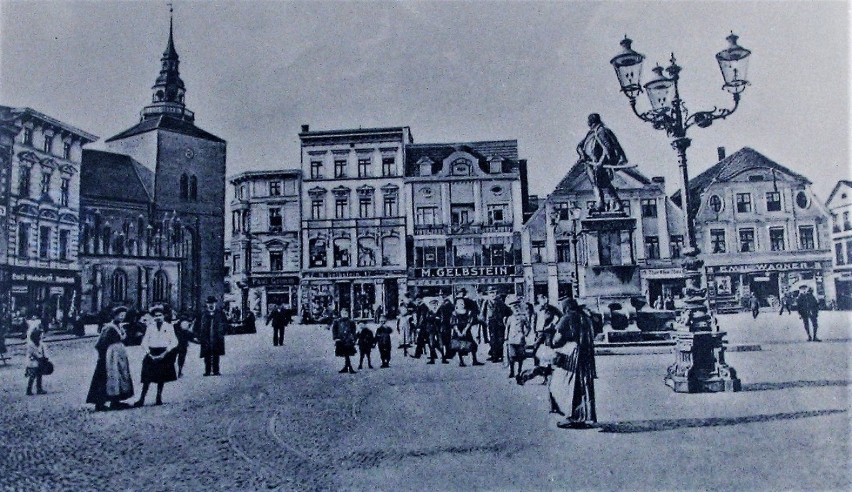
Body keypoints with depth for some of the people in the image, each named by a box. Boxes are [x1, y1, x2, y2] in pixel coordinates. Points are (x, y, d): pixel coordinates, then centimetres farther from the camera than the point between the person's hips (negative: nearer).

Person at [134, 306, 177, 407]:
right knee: (147, 378, -4)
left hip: (164, 355, 0)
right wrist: (149, 353, -9)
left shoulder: (169, 327, 3)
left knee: (162, 378, 4)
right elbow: (144, 342, 5)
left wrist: (164, 353, -10)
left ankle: (159, 398, 13)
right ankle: (141, 399, -2)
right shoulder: (150, 327, 6)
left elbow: (174, 342, -1)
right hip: (151, 355, 0)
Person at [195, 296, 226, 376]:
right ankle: (207, 371, 7)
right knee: (207, 356, 1)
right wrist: (198, 336, 3)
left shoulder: (220, 313, 7)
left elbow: (224, 324, 7)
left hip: (217, 339, -1)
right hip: (206, 339, 1)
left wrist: (221, 333, -2)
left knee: (216, 356, -1)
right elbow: (197, 325, 9)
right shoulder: (203, 314, 8)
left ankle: (216, 371, 4)